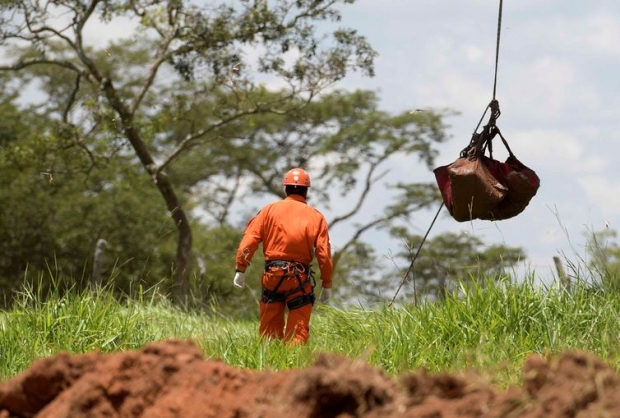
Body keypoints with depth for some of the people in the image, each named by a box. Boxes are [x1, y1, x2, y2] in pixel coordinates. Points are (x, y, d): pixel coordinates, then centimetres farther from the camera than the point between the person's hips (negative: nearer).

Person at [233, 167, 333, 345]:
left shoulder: (269, 210, 6)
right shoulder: (316, 217, 4)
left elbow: (249, 239, -3)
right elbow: (324, 253, -2)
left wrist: (240, 269, -2)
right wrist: (326, 284, 4)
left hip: (272, 276, 1)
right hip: (300, 278, -1)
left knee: (269, 330, 10)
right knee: (298, 332, 1)